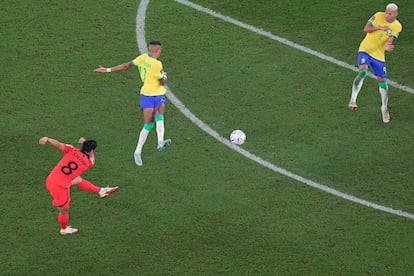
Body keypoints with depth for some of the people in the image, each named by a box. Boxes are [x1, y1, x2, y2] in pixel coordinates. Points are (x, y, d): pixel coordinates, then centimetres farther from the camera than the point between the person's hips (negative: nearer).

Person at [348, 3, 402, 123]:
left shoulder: (397, 27, -6)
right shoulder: (378, 16, -9)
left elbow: (390, 40, -14)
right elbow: (366, 29, -11)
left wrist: (387, 46, -37)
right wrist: (379, 28, -26)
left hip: (379, 55, 2)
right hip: (365, 50, -2)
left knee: (382, 81, 8)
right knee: (362, 72, -28)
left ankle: (384, 108, 27)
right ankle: (353, 100, -28)